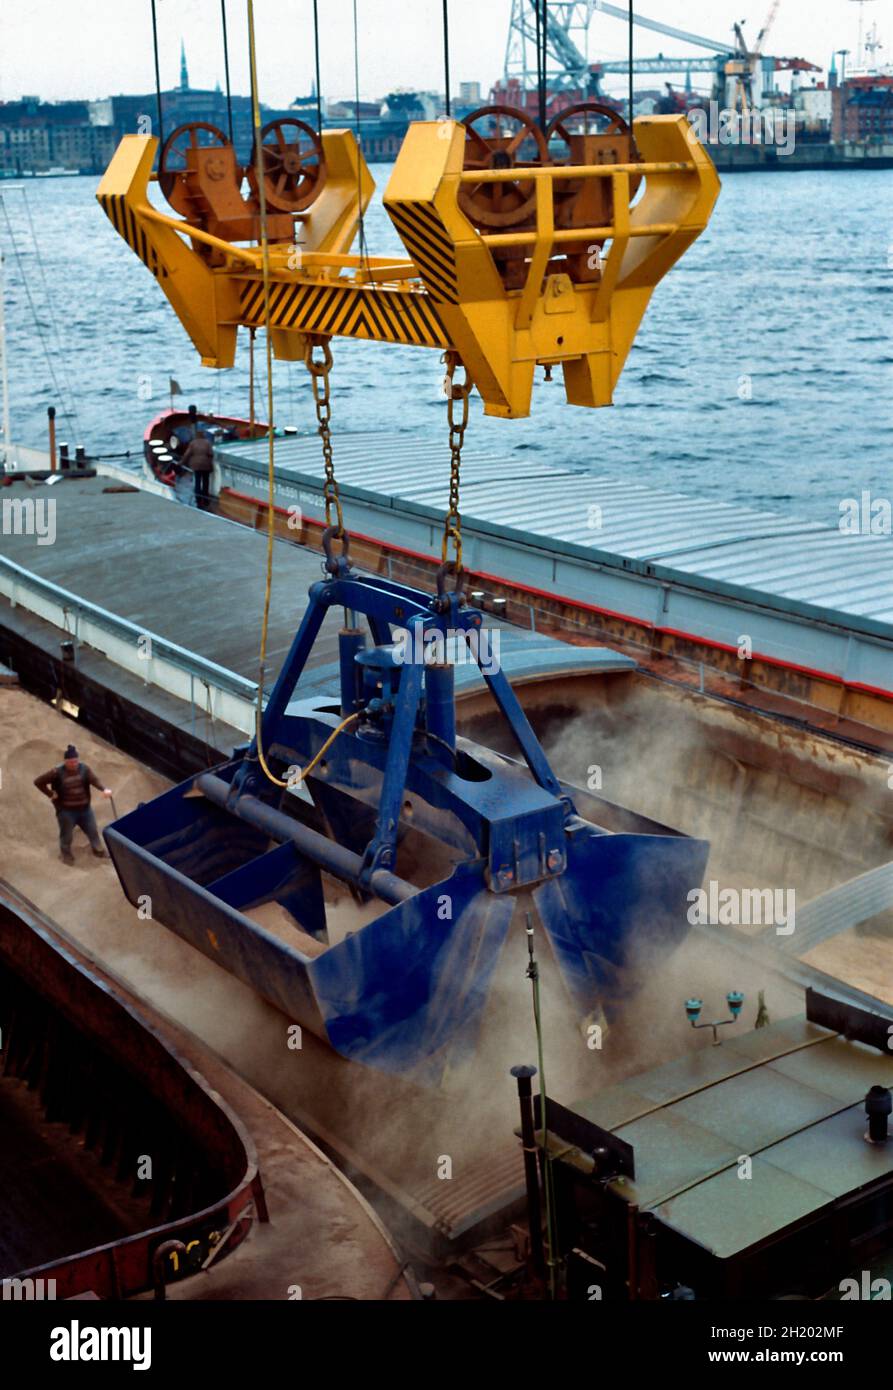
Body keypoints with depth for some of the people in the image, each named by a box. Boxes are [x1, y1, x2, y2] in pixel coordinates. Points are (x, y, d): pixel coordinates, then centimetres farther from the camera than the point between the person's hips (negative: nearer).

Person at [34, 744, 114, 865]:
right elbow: (38, 782, -12)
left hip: (84, 808, 3)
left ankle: (98, 850, 39)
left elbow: (95, 780, -23)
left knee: (92, 831, 17)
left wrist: (104, 789, -43)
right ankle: (66, 854, 37)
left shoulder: (84, 769, -8)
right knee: (66, 835, 13)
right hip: (66, 810, -3)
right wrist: (51, 794, -12)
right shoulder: (57, 772, -17)